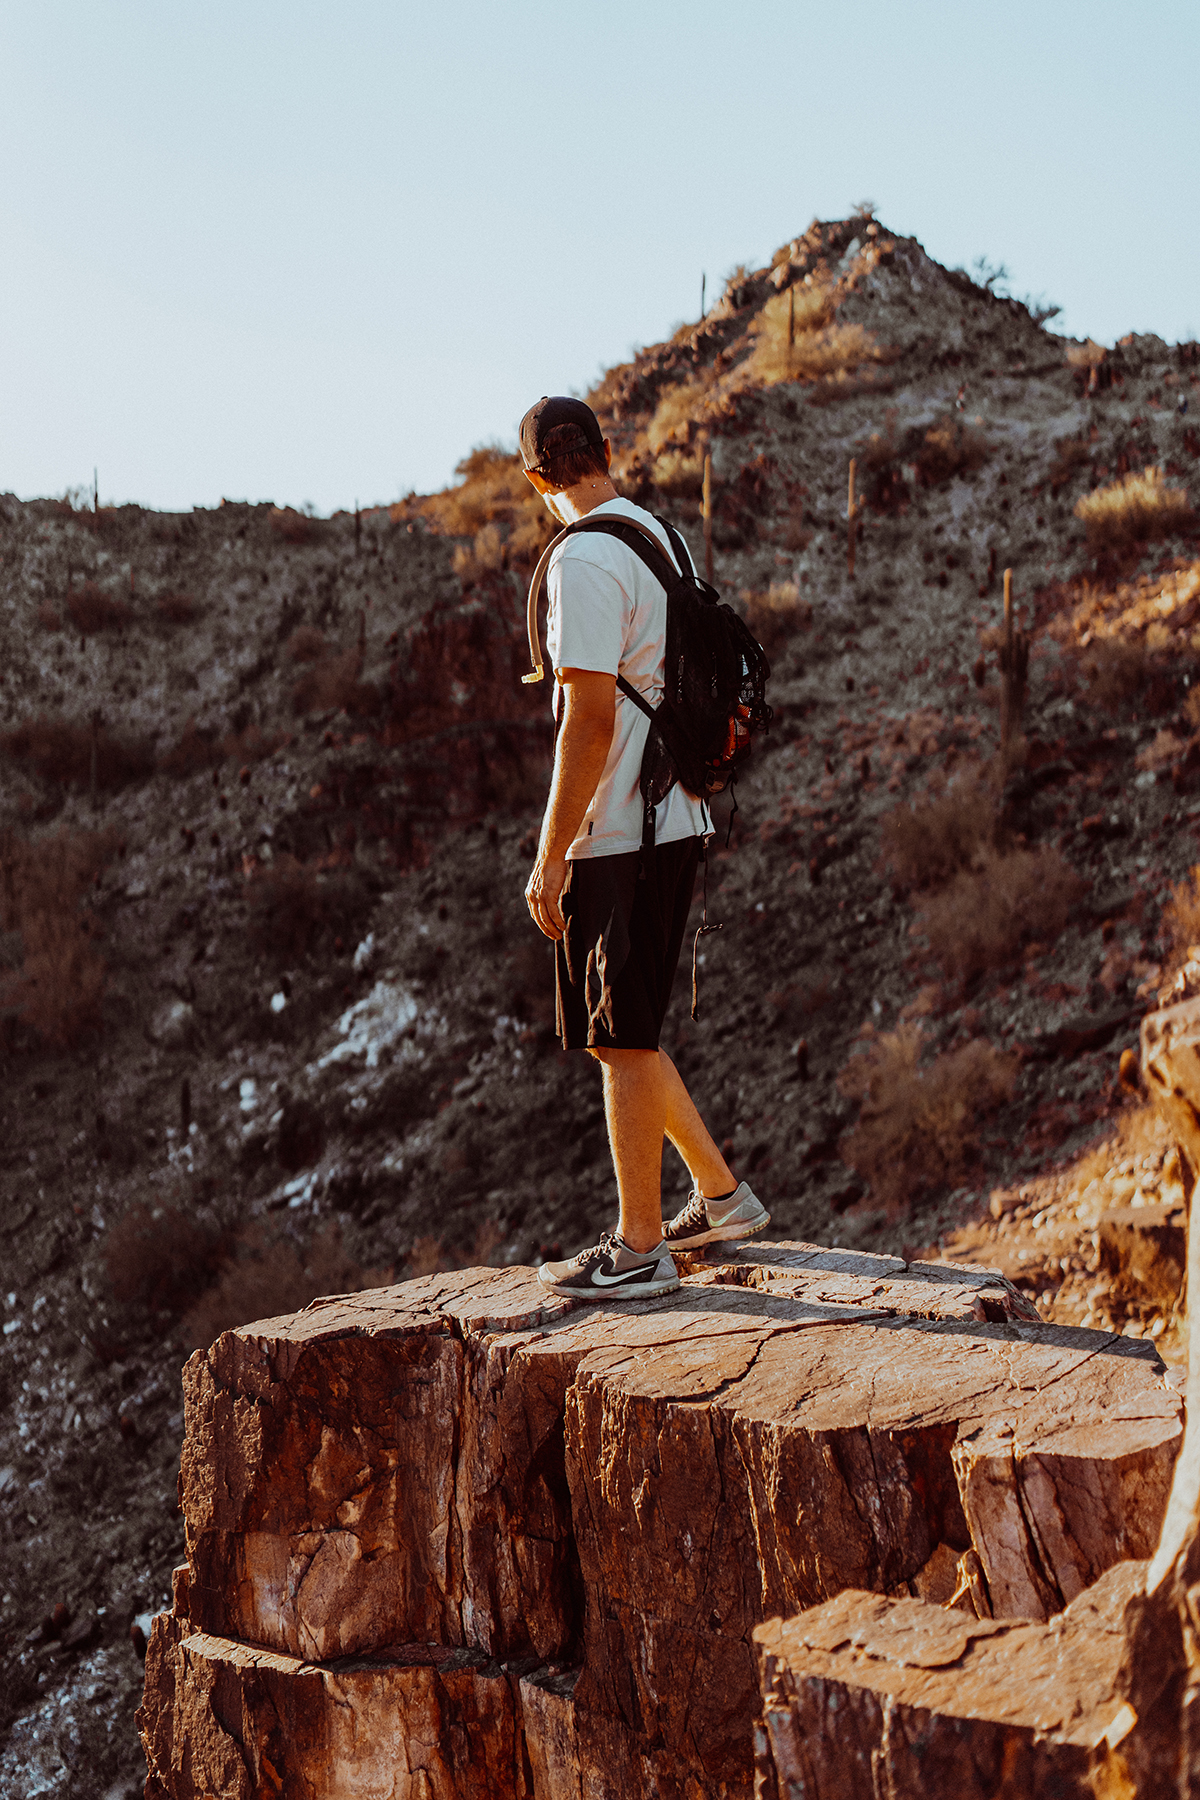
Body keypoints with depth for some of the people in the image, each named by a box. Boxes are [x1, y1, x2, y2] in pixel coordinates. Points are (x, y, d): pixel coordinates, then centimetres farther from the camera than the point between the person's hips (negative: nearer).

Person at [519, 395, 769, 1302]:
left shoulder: (584, 559, -16)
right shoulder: (665, 539, 12)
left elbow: (588, 722, -21)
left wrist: (550, 859, -16)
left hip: (618, 839, -9)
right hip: (675, 821, 9)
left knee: (622, 1041, -1)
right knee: (625, 1032, 18)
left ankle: (640, 1250, 7)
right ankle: (721, 1195, 26)